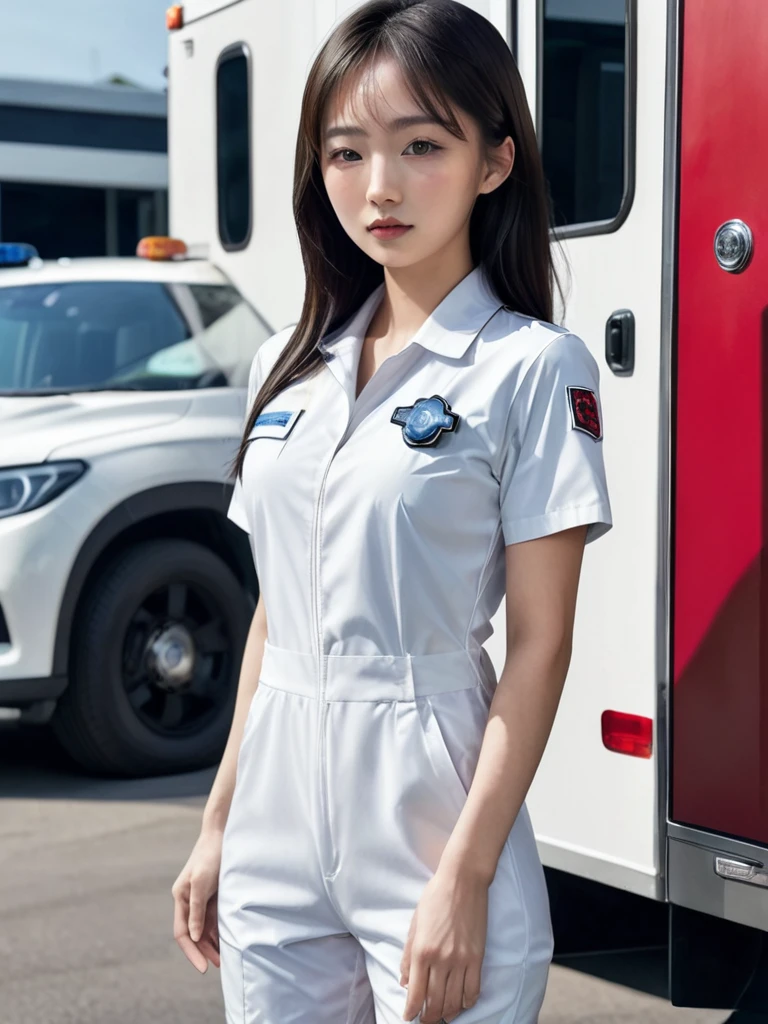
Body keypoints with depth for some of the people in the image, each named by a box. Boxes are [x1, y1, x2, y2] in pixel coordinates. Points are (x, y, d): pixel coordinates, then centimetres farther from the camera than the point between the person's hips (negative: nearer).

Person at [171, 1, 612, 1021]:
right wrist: (219, 824, 12)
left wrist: (465, 877, -16)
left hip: (427, 811, -5)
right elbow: (274, 609, 13)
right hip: (278, 838, 5)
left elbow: (539, 643, -11)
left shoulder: (531, 367, -8)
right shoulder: (289, 366, 9)